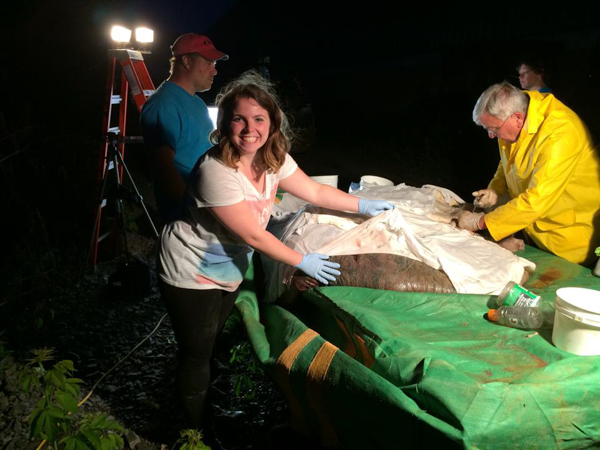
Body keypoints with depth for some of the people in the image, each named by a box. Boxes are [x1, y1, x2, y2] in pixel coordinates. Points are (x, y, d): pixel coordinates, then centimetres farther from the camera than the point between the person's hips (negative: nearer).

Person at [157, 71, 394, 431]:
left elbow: (314, 191, 5)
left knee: (217, 343, 22)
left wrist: (363, 205, 5)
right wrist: (302, 261, -18)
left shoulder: (273, 158, -9)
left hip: (229, 271, 7)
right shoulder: (217, 172, -32)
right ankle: (196, 429, 29)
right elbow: (254, 235, -27)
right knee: (198, 354, 7)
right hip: (192, 276, -7)